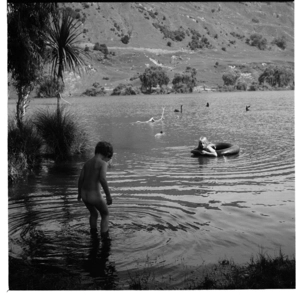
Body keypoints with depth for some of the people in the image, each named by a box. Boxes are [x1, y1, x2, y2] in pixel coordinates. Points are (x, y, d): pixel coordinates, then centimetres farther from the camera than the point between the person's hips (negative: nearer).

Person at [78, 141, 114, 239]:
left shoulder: (87, 162, 9)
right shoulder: (103, 163, -11)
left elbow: (80, 179, 8)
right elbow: (102, 179, -24)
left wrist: (79, 193, 20)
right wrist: (108, 195, -20)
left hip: (84, 194, 6)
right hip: (95, 195, -6)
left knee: (93, 214, 31)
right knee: (105, 215, 19)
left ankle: (94, 235, 41)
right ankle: (105, 238, 15)